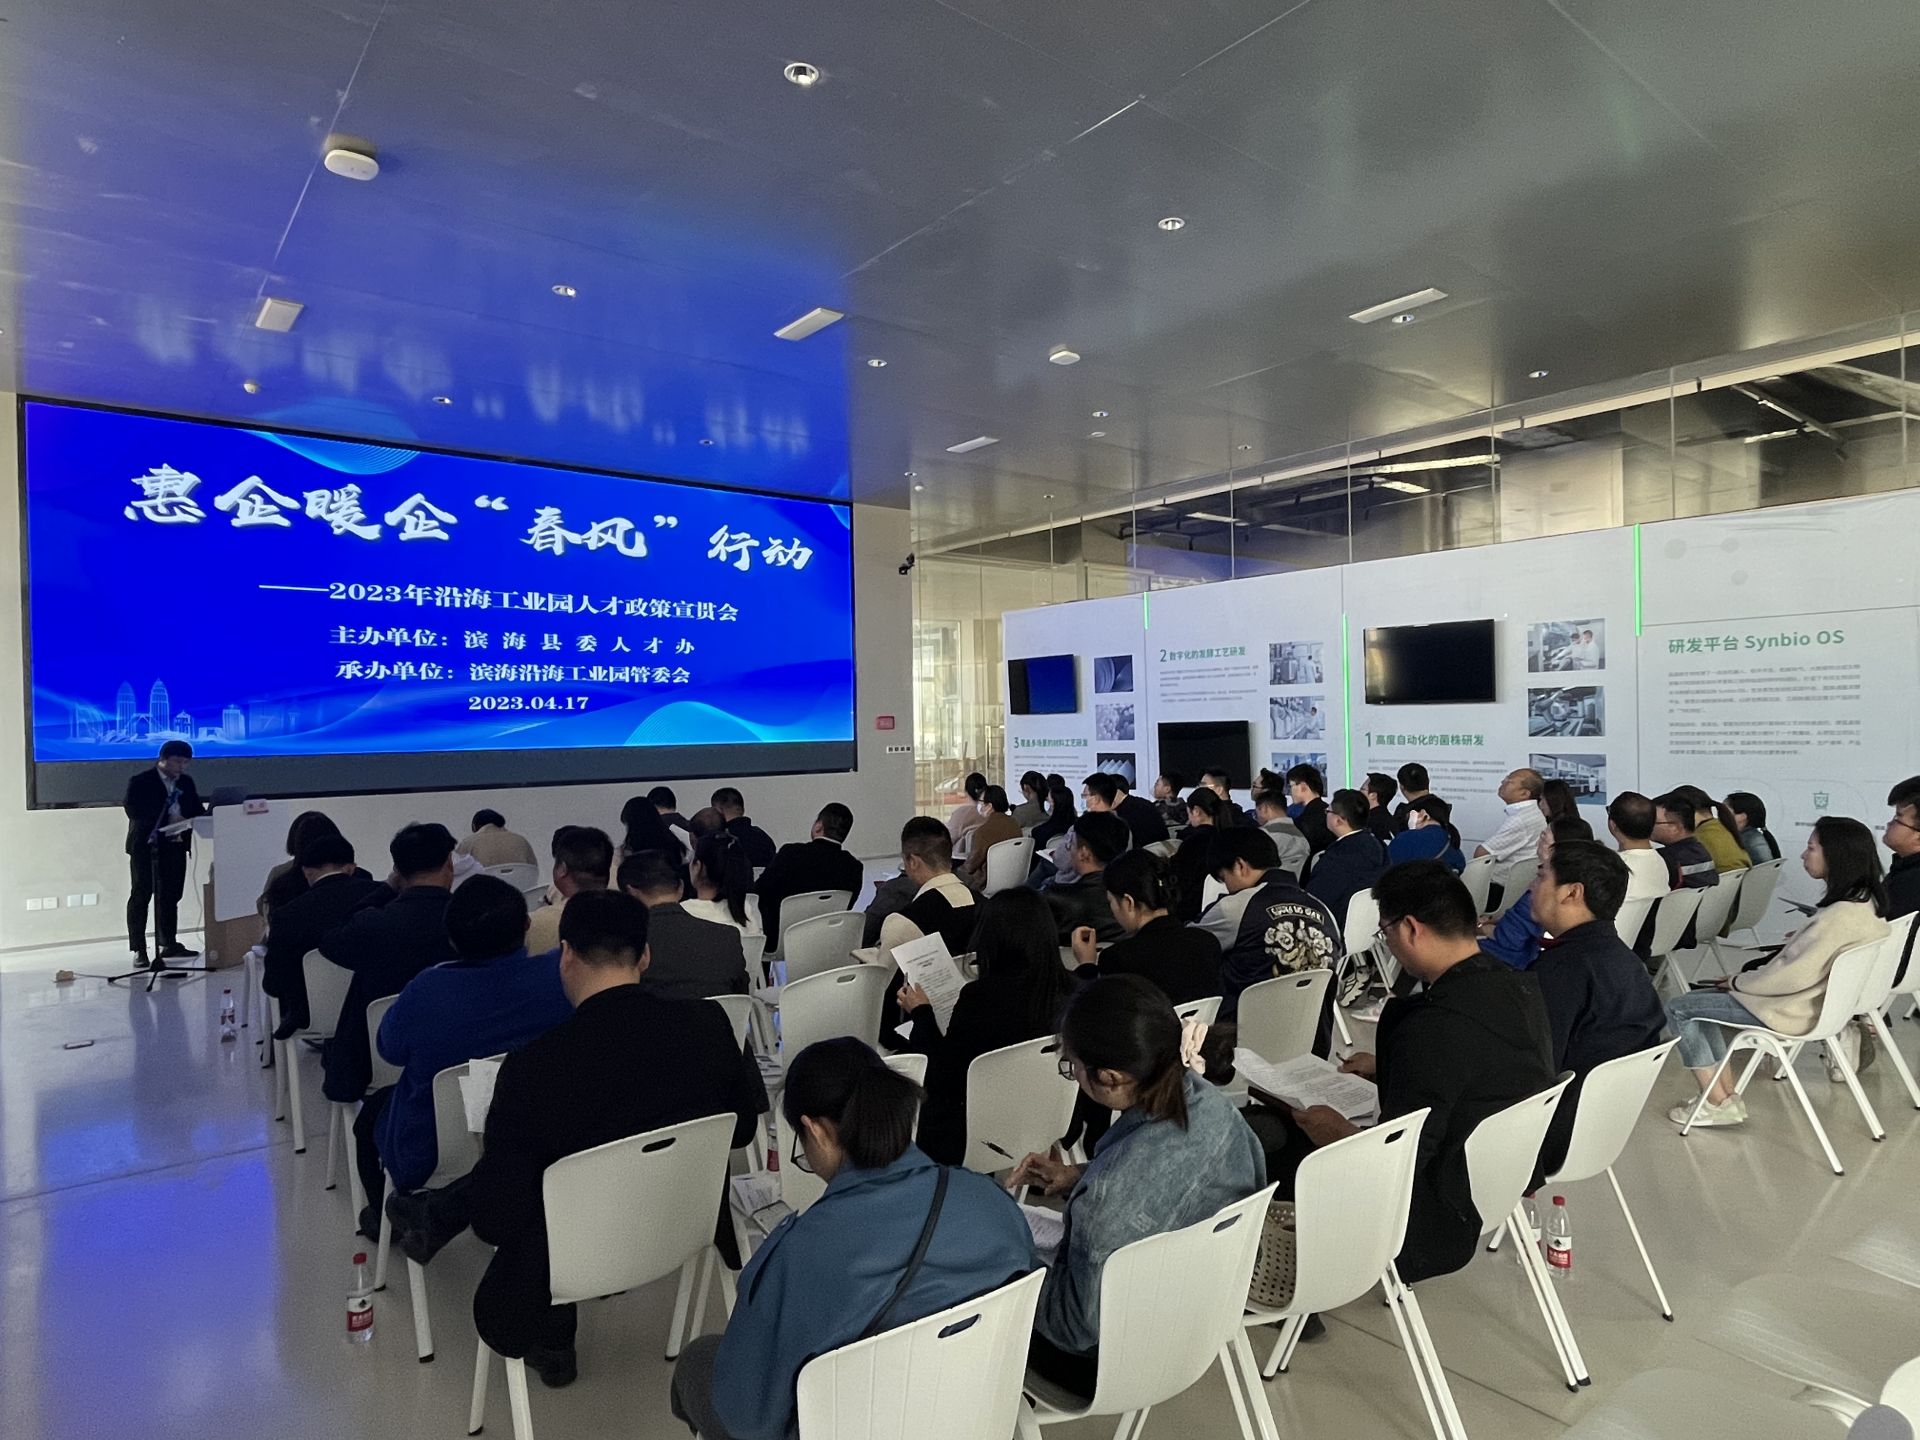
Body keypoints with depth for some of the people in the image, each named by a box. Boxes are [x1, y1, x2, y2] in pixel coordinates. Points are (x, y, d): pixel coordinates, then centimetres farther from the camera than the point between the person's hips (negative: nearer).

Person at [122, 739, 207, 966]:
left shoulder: (186, 782, 12)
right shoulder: (140, 782, -6)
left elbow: (197, 809, 13)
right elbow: (134, 811, -15)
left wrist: (201, 818, -9)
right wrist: (167, 820, -24)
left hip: (175, 845, 5)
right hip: (146, 846, -5)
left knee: (171, 895, 10)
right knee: (141, 896, 0)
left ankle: (169, 944, 18)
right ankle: (139, 950, 4)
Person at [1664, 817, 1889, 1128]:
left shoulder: (1838, 916, -28)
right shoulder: (1866, 902, 2)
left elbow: (1795, 975, -26)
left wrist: (1738, 982, -9)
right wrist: (1747, 977, 8)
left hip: (1791, 1011, -10)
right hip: (1818, 999, 10)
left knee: (1679, 1008, -3)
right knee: (1698, 999, 15)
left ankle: (1718, 1103, 4)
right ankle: (1727, 1092, 13)